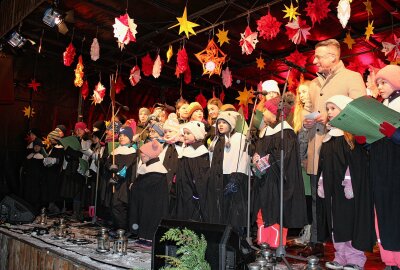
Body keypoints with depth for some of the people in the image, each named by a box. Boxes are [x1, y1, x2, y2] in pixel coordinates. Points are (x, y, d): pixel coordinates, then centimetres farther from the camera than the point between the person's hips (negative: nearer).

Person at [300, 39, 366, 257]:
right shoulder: (314, 84, 20)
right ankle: (315, 242, 23)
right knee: (317, 200, 12)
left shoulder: (352, 78, -1)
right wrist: (306, 122, 5)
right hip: (316, 153, 6)